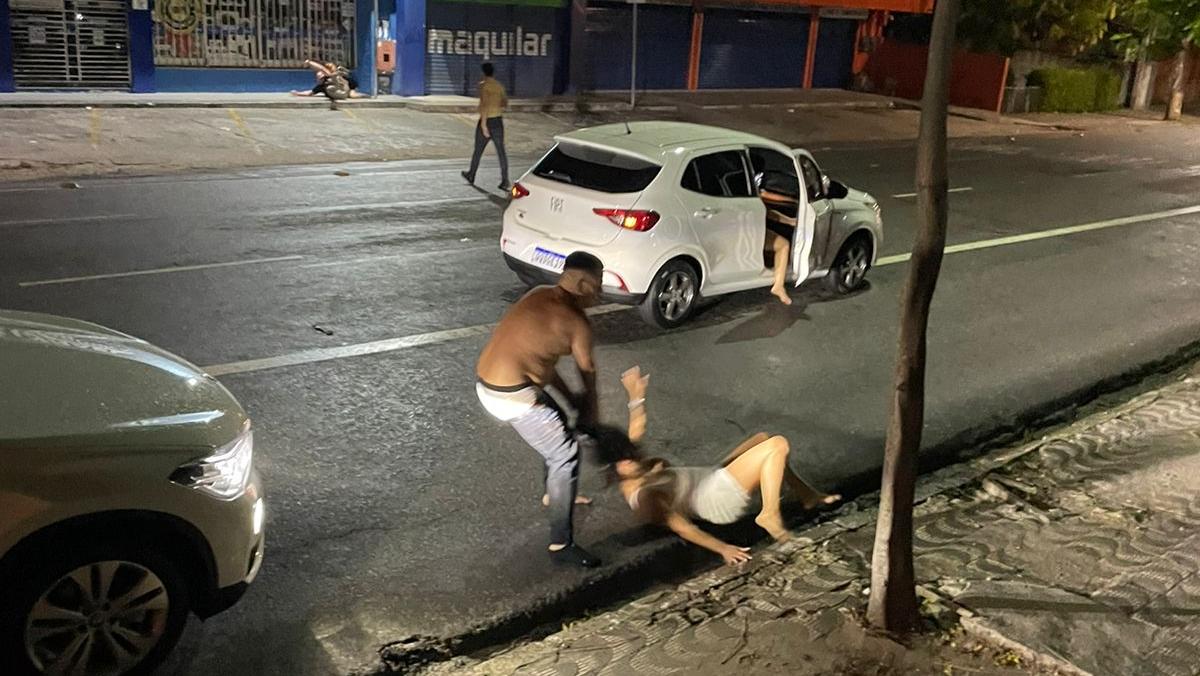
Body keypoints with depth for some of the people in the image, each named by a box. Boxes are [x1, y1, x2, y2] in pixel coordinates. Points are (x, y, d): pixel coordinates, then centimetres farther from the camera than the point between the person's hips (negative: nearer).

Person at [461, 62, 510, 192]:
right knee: (501, 152, 0)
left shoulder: (483, 85, -11)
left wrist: (483, 124, -24)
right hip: (498, 121, 4)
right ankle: (505, 182, -8)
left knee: (478, 150, 13)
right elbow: (505, 102, 22)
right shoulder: (499, 85, 8)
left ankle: (471, 176, 30)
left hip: (486, 121, -4)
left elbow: (485, 103, -22)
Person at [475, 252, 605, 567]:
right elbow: (587, 372, 3)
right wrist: (590, 407, 22)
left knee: (558, 425, 28)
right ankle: (561, 544, 1)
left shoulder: (539, 295, 12)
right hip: (512, 396, -9)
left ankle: (554, 494, 49)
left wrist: (571, 397, 17)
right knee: (566, 454, -1)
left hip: (487, 384, 9)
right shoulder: (576, 322, -12)